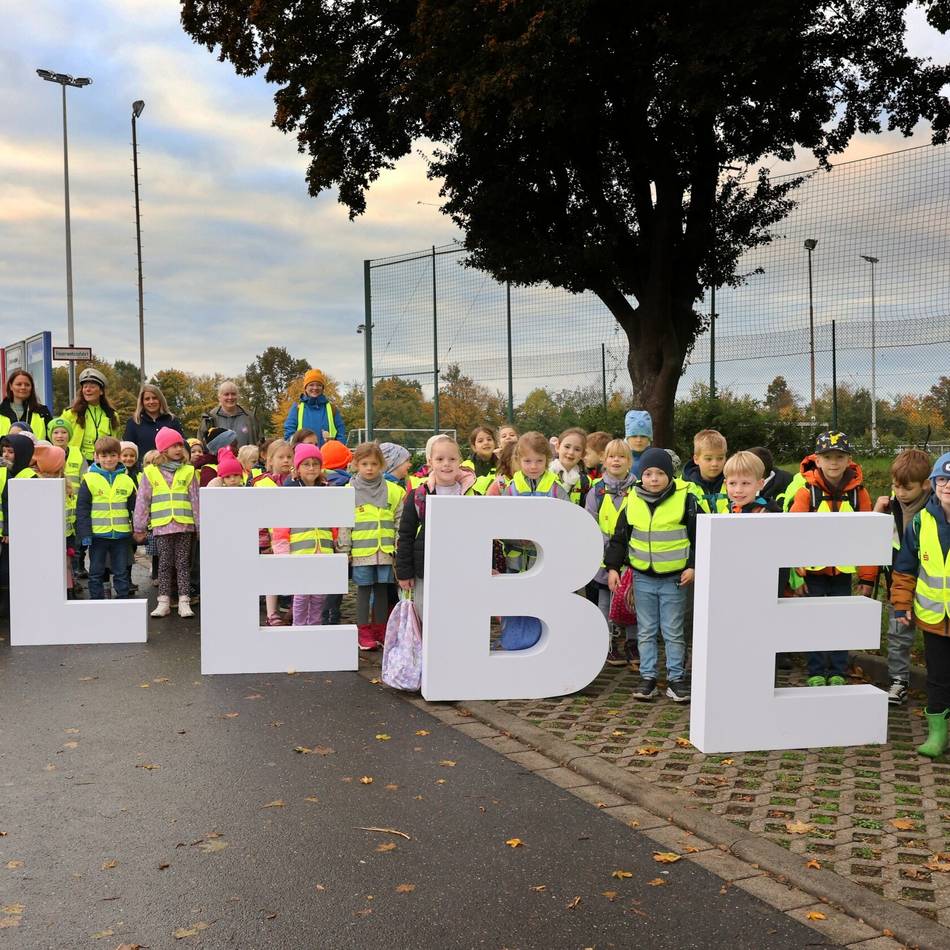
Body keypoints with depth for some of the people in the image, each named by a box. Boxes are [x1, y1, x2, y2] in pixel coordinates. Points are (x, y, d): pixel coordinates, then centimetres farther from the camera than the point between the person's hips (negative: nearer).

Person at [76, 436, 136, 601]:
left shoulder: (127, 480, 5)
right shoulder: (89, 479, -3)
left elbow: (135, 507, 9)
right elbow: (82, 509, -4)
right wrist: (85, 534, -10)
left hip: (121, 534, 2)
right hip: (97, 534, -2)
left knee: (121, 573, 9)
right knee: (96, 572, 8)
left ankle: (123, 601, 16)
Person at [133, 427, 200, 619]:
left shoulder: (188, 471, 6)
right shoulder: (151, 472, 3)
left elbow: (195, 500, 9)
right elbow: (142, 501, 7)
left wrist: (200, 526, 8)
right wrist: (140, 528, 7)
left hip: (184, 525, 0)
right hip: (162, 526, 0)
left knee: (183, 563, 4)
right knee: (164, 564, 6)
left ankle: (184, 601, 7)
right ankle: (164, 601, 12)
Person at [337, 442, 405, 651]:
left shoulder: (393, 491, 5)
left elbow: (400, 522, 8)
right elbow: (344, 524, 0)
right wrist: (345, 549, -3)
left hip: (385, 550, 2)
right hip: (361, 552, -2)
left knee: (382, 590, 10)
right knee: (364, 590, 4)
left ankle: (380, 630, 21)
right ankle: (363, 632, 12)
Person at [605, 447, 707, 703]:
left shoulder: (686, 499, -8)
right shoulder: (632, 501, 0)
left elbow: (700, 536, -3)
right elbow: (619, 537, 8)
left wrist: (693, 566, -9)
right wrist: (613, 566, 3)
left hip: (674, 578, -3)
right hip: (642, 578, 3)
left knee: (673, 632, 6)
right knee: (646, 631, 10)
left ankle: (676, 678, 17)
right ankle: (648, 677, 18)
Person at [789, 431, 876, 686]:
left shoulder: (859, 492, -3)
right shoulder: (807, 491, -9)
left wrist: (867, 577, 1)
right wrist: (798, 571, -13)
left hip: (843, 571, 2)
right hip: (813, 571, -1)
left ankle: (838, 673, 21)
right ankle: (816, 673, 18)